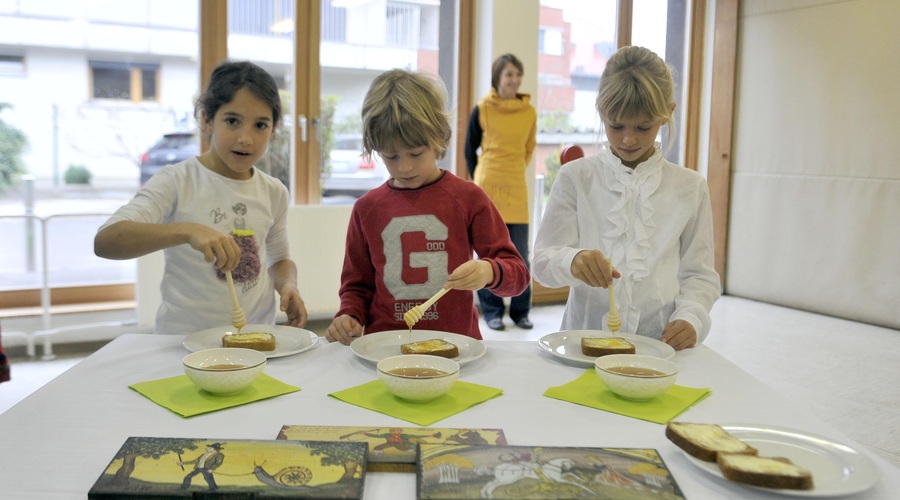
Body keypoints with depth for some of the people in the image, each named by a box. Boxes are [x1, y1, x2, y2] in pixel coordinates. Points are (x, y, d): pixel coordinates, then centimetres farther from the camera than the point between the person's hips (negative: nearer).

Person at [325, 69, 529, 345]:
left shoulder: (468, 198, 3)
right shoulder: (367, 208, 9)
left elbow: (518, 275, 3)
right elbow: (357, 285, 19)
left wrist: (488, 272, -18)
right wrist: (348, 317, -1)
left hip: (456, 345, -1)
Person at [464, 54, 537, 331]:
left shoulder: (529, 112, 5)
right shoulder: (482, 109, -1)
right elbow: (470, 150, 8)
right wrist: (479, 178, 7)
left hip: (517, 186, 2)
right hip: (487, 186, -2)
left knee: (520, 253, 3)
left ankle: (520, 311, 15)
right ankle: (492, 311, 12)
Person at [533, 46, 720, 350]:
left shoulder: (690, 187, 9)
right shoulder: (576, 178, 5)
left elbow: (699, 273, 11)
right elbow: (543, 261, -1)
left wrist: (690, 318, -8)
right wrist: (572, 262, -22)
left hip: (660, 345, 2)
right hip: (585, 338, -2)